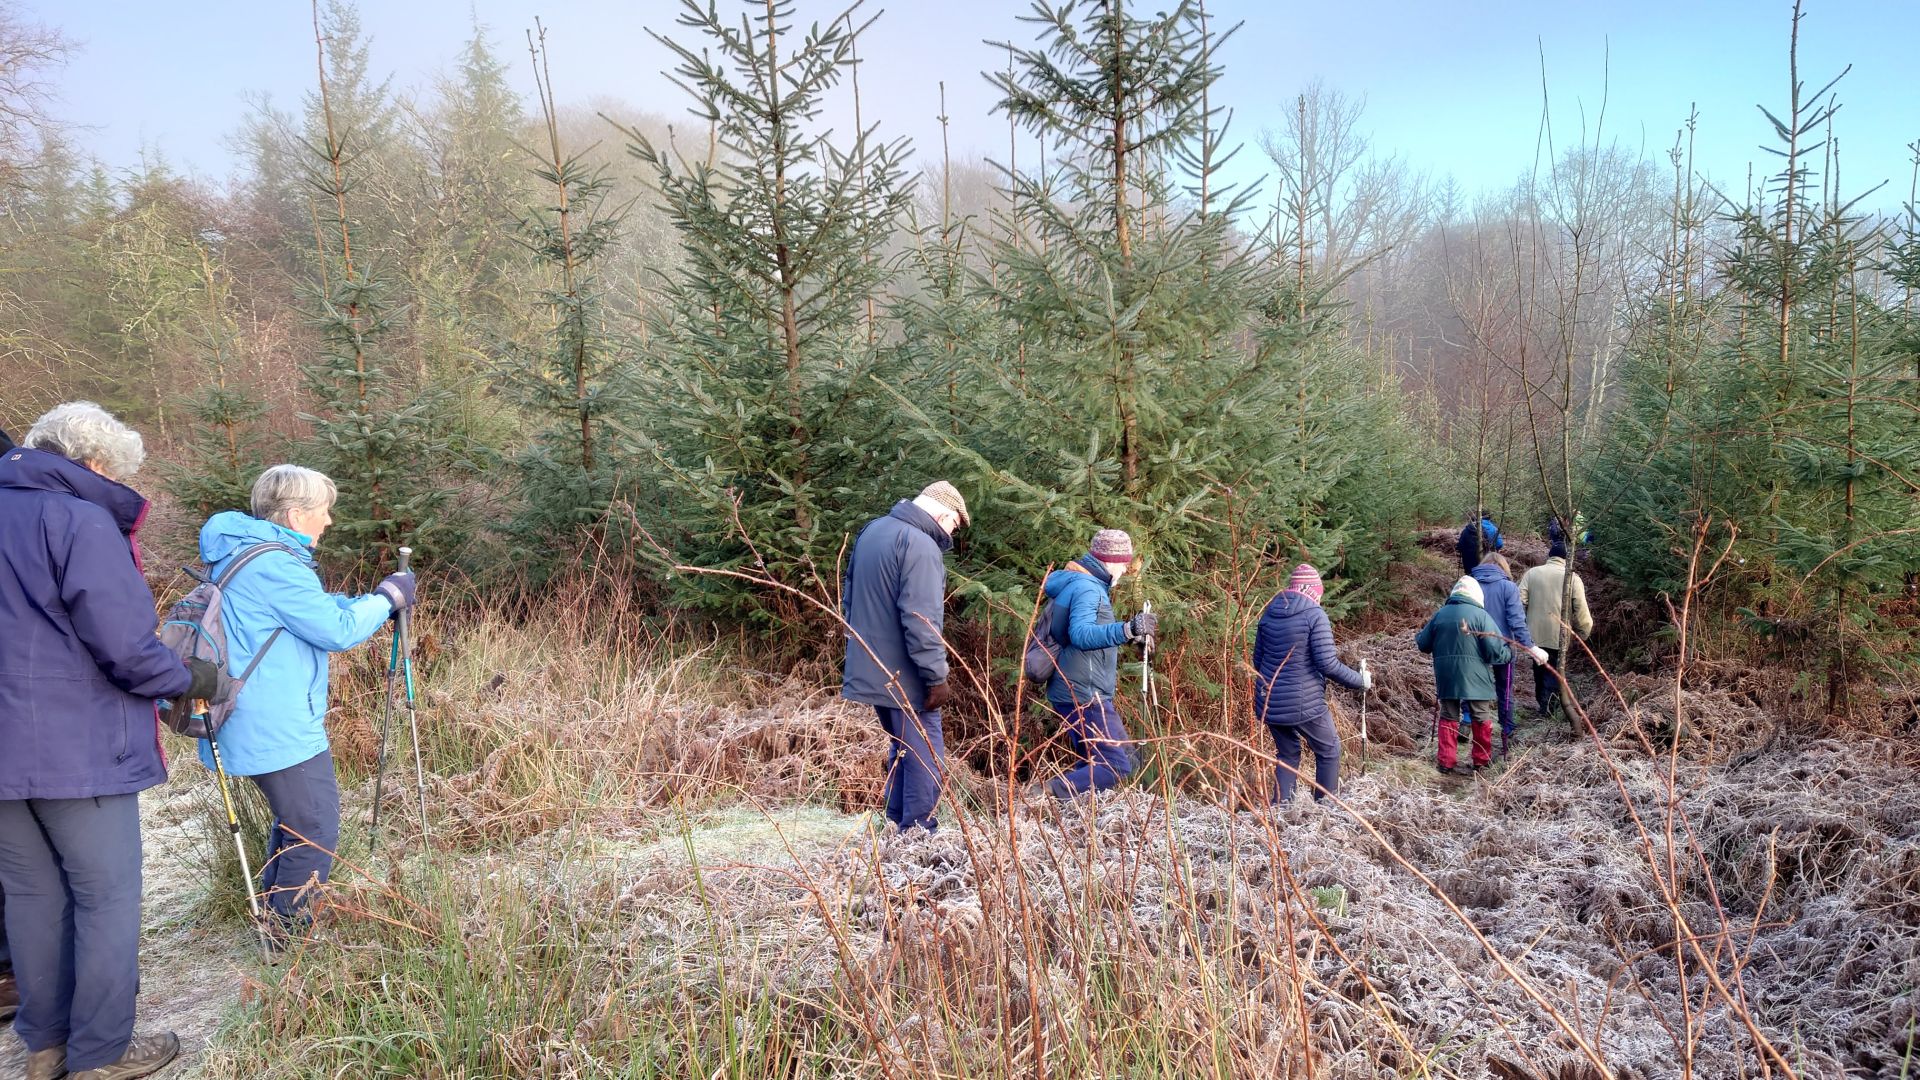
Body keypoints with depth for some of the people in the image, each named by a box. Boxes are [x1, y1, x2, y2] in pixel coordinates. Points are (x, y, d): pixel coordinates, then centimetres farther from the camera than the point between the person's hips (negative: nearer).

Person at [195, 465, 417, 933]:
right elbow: (337, 630, -18)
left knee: (294, 822, 23)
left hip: (259, 728, 11)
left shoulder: (241, 553, 12)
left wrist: (374, 599, 10)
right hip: (282, 732, -11)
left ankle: (276, 923, 33)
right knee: (316, 833, -1)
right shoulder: (274, 565, -21)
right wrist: (387, 598, -4)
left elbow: (317, 609, 19)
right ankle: (287, 937, 8)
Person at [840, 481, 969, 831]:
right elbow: (921, 620, -24)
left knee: (901, 748, 21)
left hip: (872, 668, 9)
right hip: (904, 675, -9)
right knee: (925, 754, -1)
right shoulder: (920, 544, -19)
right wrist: (936, 677, -19)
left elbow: (850, 596, 20)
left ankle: (897, 823, 27)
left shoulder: (872, 531, 11)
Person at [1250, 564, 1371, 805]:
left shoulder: (1269, 612, 6)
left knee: (1287, 753, 21)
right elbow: (1327, 663, -17)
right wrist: (1359, 681, -3)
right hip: (1303, 704, -6)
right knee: (1329, 750, 15)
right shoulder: (1314, 614, -13)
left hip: (1269, 702, 6)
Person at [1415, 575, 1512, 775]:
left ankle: (1446, 762, 11)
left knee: (1448, 718, 12)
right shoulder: (1480, 615, -9)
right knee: (1482, 718, 13)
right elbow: (1495, 650, -13)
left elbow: (1423, 644, 11)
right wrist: (1510, 654, 7)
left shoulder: (1440, 614, 4)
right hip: (1475, 677, -4)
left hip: (1446, 677, 4)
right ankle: (1482, 760, 22)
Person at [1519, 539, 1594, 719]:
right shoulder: (1572, 578, -6)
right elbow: (1581, 612, -8)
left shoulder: (1531, 573, -1)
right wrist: (1584, 632, 7)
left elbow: (1519, 604, -3)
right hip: (1559, 637, -3)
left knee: (1539, 669, 20)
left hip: (1535, 634, 3)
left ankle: (1541, 702, 33)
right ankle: (1547, 709, 3)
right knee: (1553, 673, 7)